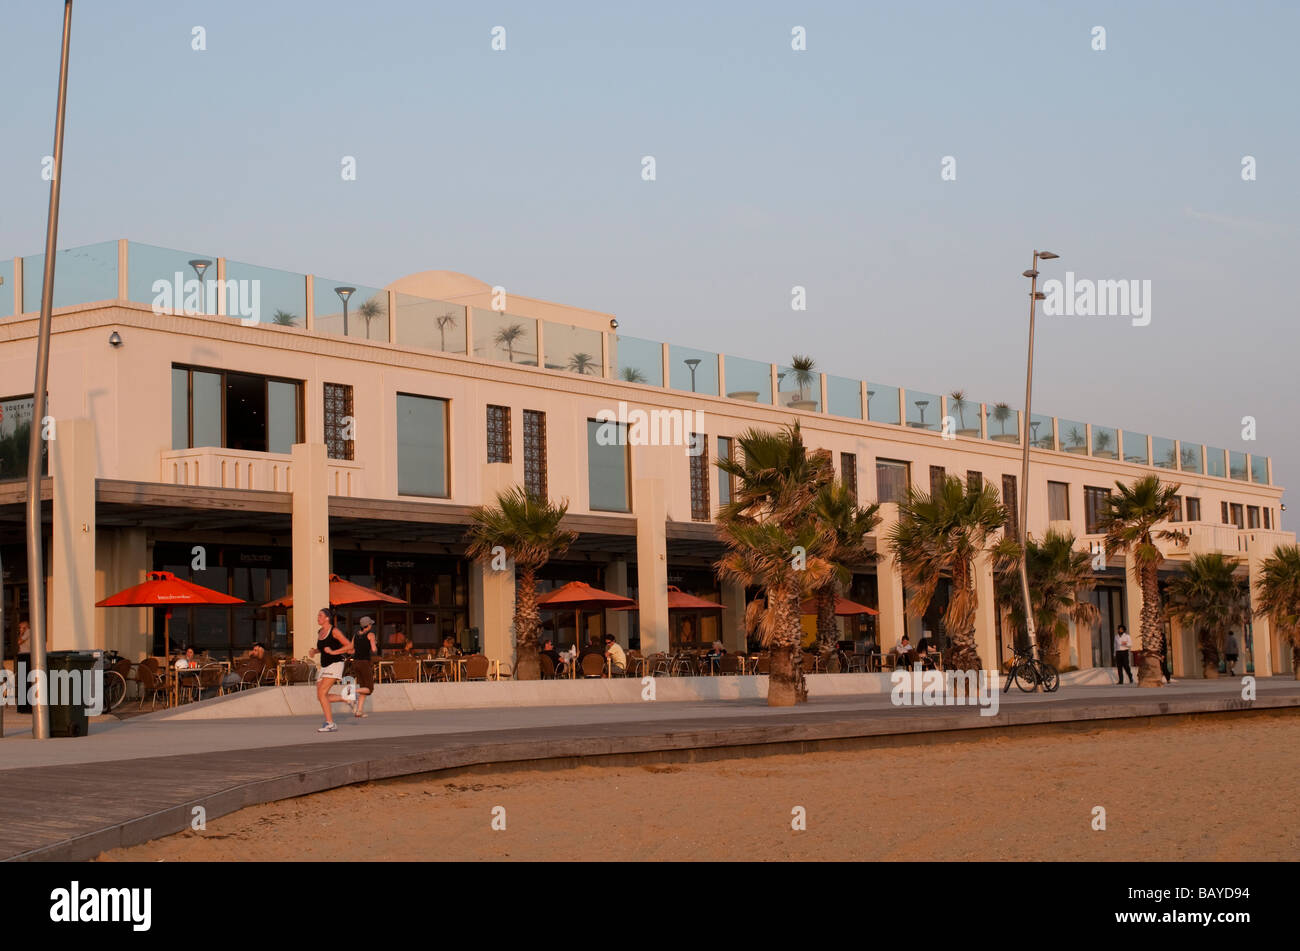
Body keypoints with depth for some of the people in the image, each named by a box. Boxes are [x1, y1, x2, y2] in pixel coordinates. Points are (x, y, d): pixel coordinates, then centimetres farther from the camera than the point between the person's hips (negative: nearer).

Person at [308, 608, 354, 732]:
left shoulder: (334, 631, -9)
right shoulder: (319, 633, 13)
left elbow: (349, 646, -12)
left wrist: (333, 652, -20)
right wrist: (314, 651, 9)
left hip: (334, 665, -8)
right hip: (325, 666, 8)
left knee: (322, 693, -17)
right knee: (320, 696, 3)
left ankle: (330, 724, -13)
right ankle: (347, 699, 20)